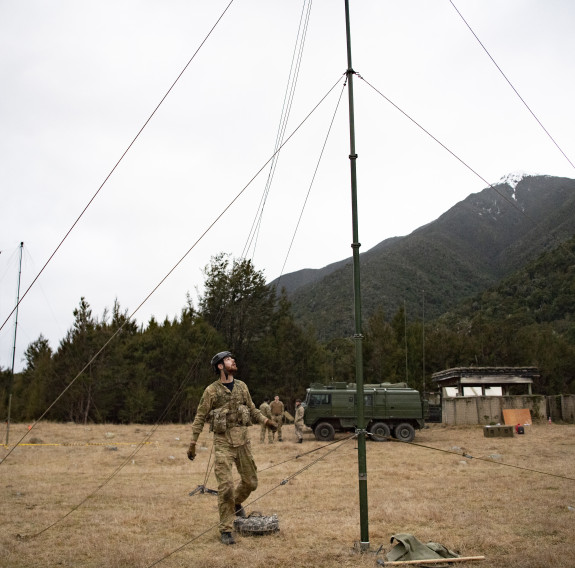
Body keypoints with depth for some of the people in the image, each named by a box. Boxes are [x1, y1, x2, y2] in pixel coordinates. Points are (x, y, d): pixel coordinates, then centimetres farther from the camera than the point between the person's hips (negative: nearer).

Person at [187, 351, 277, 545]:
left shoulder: (241, 386, 8)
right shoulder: (211, 390, -5)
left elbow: (252, 409, 17)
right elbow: (200, 418, -1)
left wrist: (265, 420, 0)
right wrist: (192, 443, -4)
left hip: (242, 440, 5)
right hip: (223, 442, -5)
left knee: (250, 481, 12)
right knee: (225, 486, -9)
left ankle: (236, 503, 44)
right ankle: (225, 529, 4)